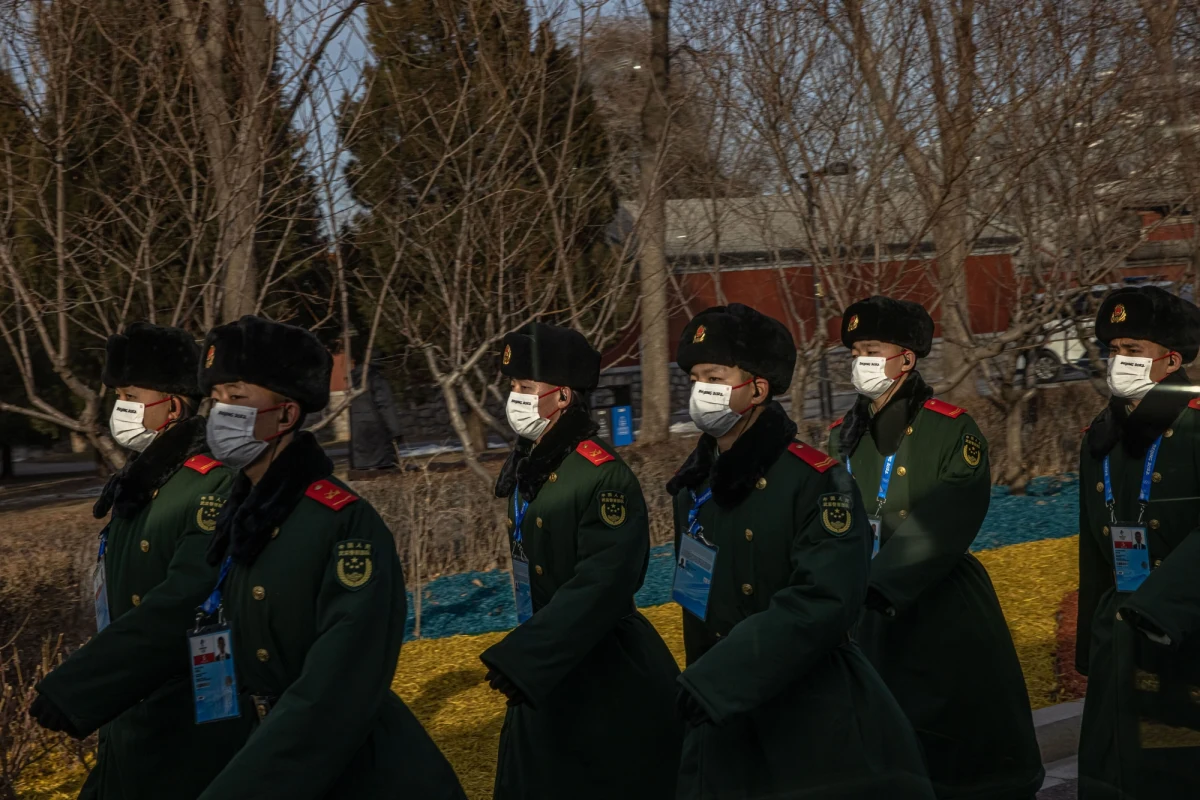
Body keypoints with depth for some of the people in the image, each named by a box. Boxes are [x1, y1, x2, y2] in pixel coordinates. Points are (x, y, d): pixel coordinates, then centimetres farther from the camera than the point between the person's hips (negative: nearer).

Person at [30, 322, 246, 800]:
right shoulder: (135, 485, 10)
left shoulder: (216, 489, -18)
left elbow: (179, 610, -28)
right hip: (128, 726, 8)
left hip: (194, 739, -8)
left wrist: (74, 690, -29)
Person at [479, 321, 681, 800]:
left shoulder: (604, 477, -21)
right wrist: (523, 654, 18)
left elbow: (601, 587, -27)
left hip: (607, 680, -8)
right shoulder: (528, 466, 5)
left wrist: (519, 660, -29)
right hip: (544, 671, 8)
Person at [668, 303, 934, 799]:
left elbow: (821, 604, -23)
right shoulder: (694, 484, 7)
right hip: (724, 724, 6)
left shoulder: (817, 482, -15)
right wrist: (700, 680, 10)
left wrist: (713, 682, -25)